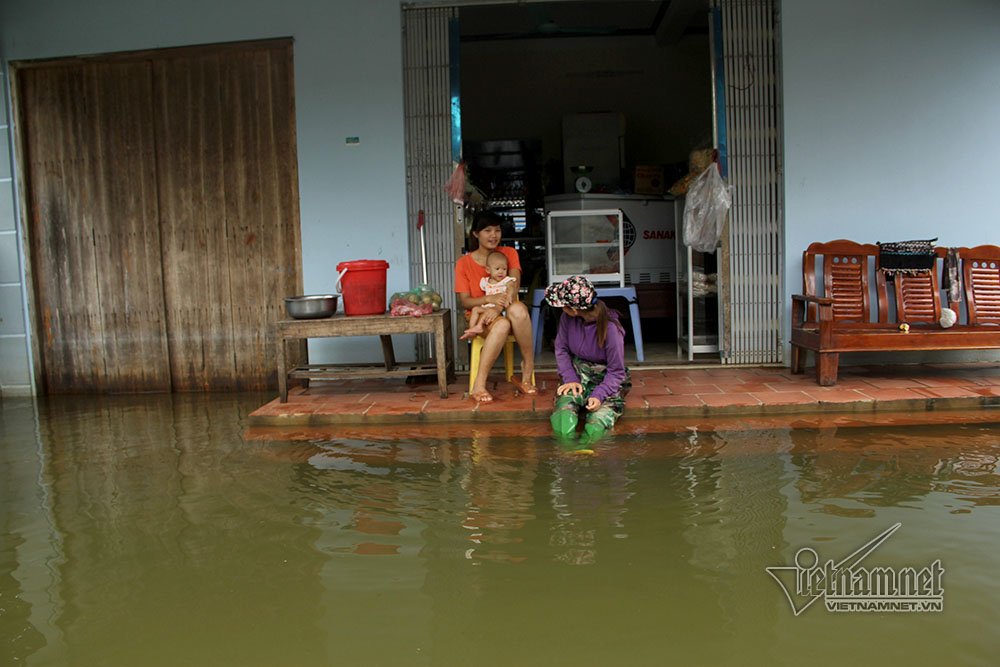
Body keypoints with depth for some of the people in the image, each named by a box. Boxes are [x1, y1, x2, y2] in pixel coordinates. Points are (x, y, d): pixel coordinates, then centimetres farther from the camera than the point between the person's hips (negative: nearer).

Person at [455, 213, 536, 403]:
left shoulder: (509, 253, 5)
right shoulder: (464, 263, 1)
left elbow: (514, 288, -10)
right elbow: (464, 301, -5)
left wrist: (499, 307, -29)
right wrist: (490, 299, -25)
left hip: (505, 312, 2)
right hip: (479, 315, -1)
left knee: (518, 309, -37)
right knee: (502, 325, -38)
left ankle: (528, 367, -24)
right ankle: (479, 385, -33)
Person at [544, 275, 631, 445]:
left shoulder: (611, 329, -23)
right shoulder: (567, 318, -10)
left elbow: (616, 372, -15)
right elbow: (561, 349, 3)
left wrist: (599, 395, -30)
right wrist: (570, 379, -13)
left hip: (606, 379, -4)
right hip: (577, 373, 4)